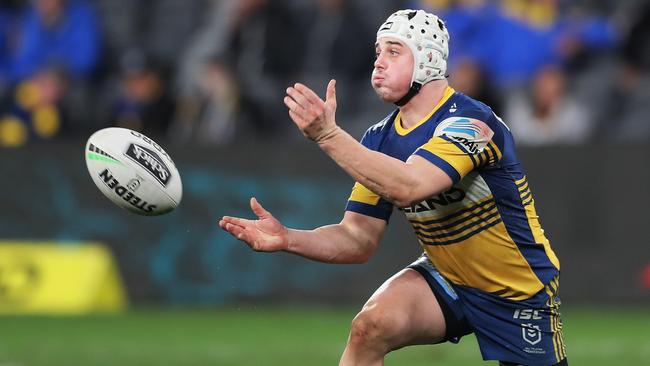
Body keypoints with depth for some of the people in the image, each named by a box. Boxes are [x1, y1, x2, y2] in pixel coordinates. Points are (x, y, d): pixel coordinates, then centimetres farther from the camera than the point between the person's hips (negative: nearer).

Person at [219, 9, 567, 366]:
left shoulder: (470, 122, -24)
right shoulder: (380, 140, -1)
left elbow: (408, 187, -41)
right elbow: (358, 239, -2)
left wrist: (328, 134, -46)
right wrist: (287, 239, -19)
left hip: (521, 293, -5)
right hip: (448, 281, 5)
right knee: (369, 327, -22)